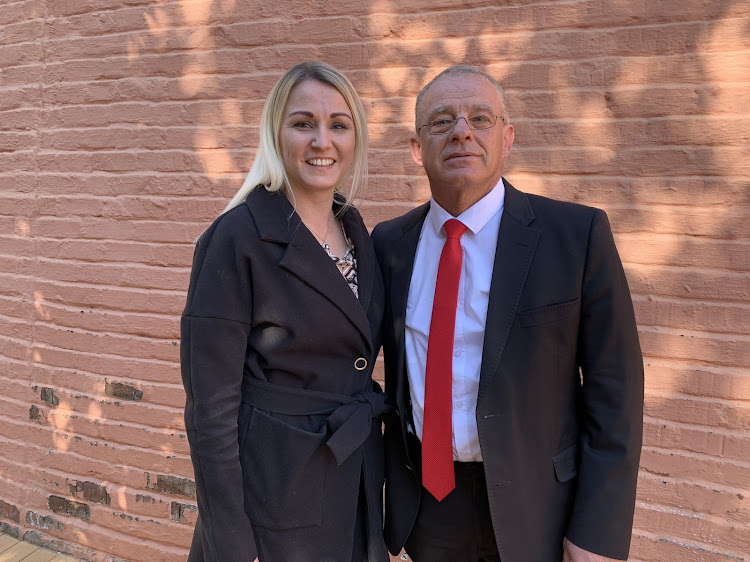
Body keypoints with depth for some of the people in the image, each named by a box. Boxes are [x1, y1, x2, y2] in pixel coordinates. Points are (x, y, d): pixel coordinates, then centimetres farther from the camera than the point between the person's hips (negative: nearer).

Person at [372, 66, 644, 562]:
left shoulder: (578, 235, -13)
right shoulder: (390, 242, -2)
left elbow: (614, 391, -11)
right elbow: (393, 371, 7)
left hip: (532, 504, -2)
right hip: (423, 495, 3)